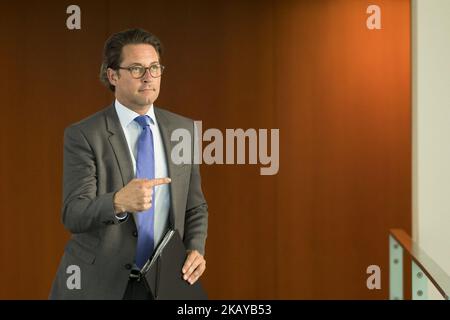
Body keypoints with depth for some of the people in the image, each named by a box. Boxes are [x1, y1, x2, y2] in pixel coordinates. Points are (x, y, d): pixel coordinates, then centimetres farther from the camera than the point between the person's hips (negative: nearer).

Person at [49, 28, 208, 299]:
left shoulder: (183, 129, 3)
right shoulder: (83, 135, -10)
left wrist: (195, 249, -10)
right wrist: (118, 202, -37)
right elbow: (73, 215, -18)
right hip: (96, 285, -3)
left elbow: (195, 207, 9)